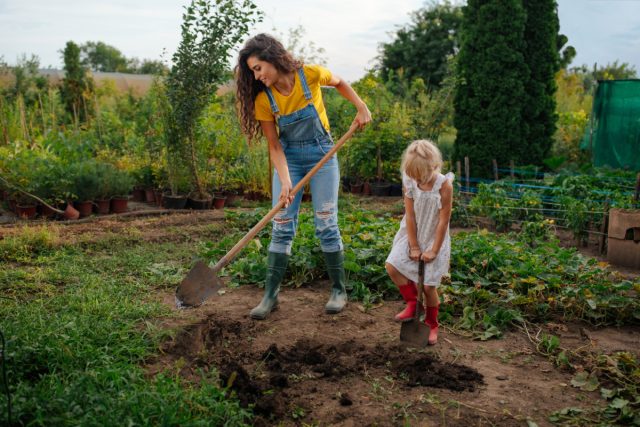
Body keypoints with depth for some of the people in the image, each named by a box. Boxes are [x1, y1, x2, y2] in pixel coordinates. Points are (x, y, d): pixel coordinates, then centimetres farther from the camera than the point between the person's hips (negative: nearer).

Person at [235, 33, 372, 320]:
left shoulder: (310, 75, -16)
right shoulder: (263, 100, -13)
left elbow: (340, 83, 6)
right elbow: (274, 146, -10)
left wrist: (361, 107, -4)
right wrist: (285, 182, -21)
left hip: (322, 155, -1)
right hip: (289, 158, 2)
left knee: (326, 224, -1)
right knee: (281, 227, -2)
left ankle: (339, 290, 13)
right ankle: (270, 294, 6)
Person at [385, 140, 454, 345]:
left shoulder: (444, 185, -20)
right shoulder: (409, 183, -11)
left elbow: (443, 221, -16)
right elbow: (410, 216, -8)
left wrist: (434, 250, -13)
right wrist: (413, 246, -9)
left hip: (434, 239, -4)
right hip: (412, 236, 4)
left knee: (429, 285, -1)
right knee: (392, 266, -12)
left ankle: (432, 324, 23)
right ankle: (412, 303, 11)